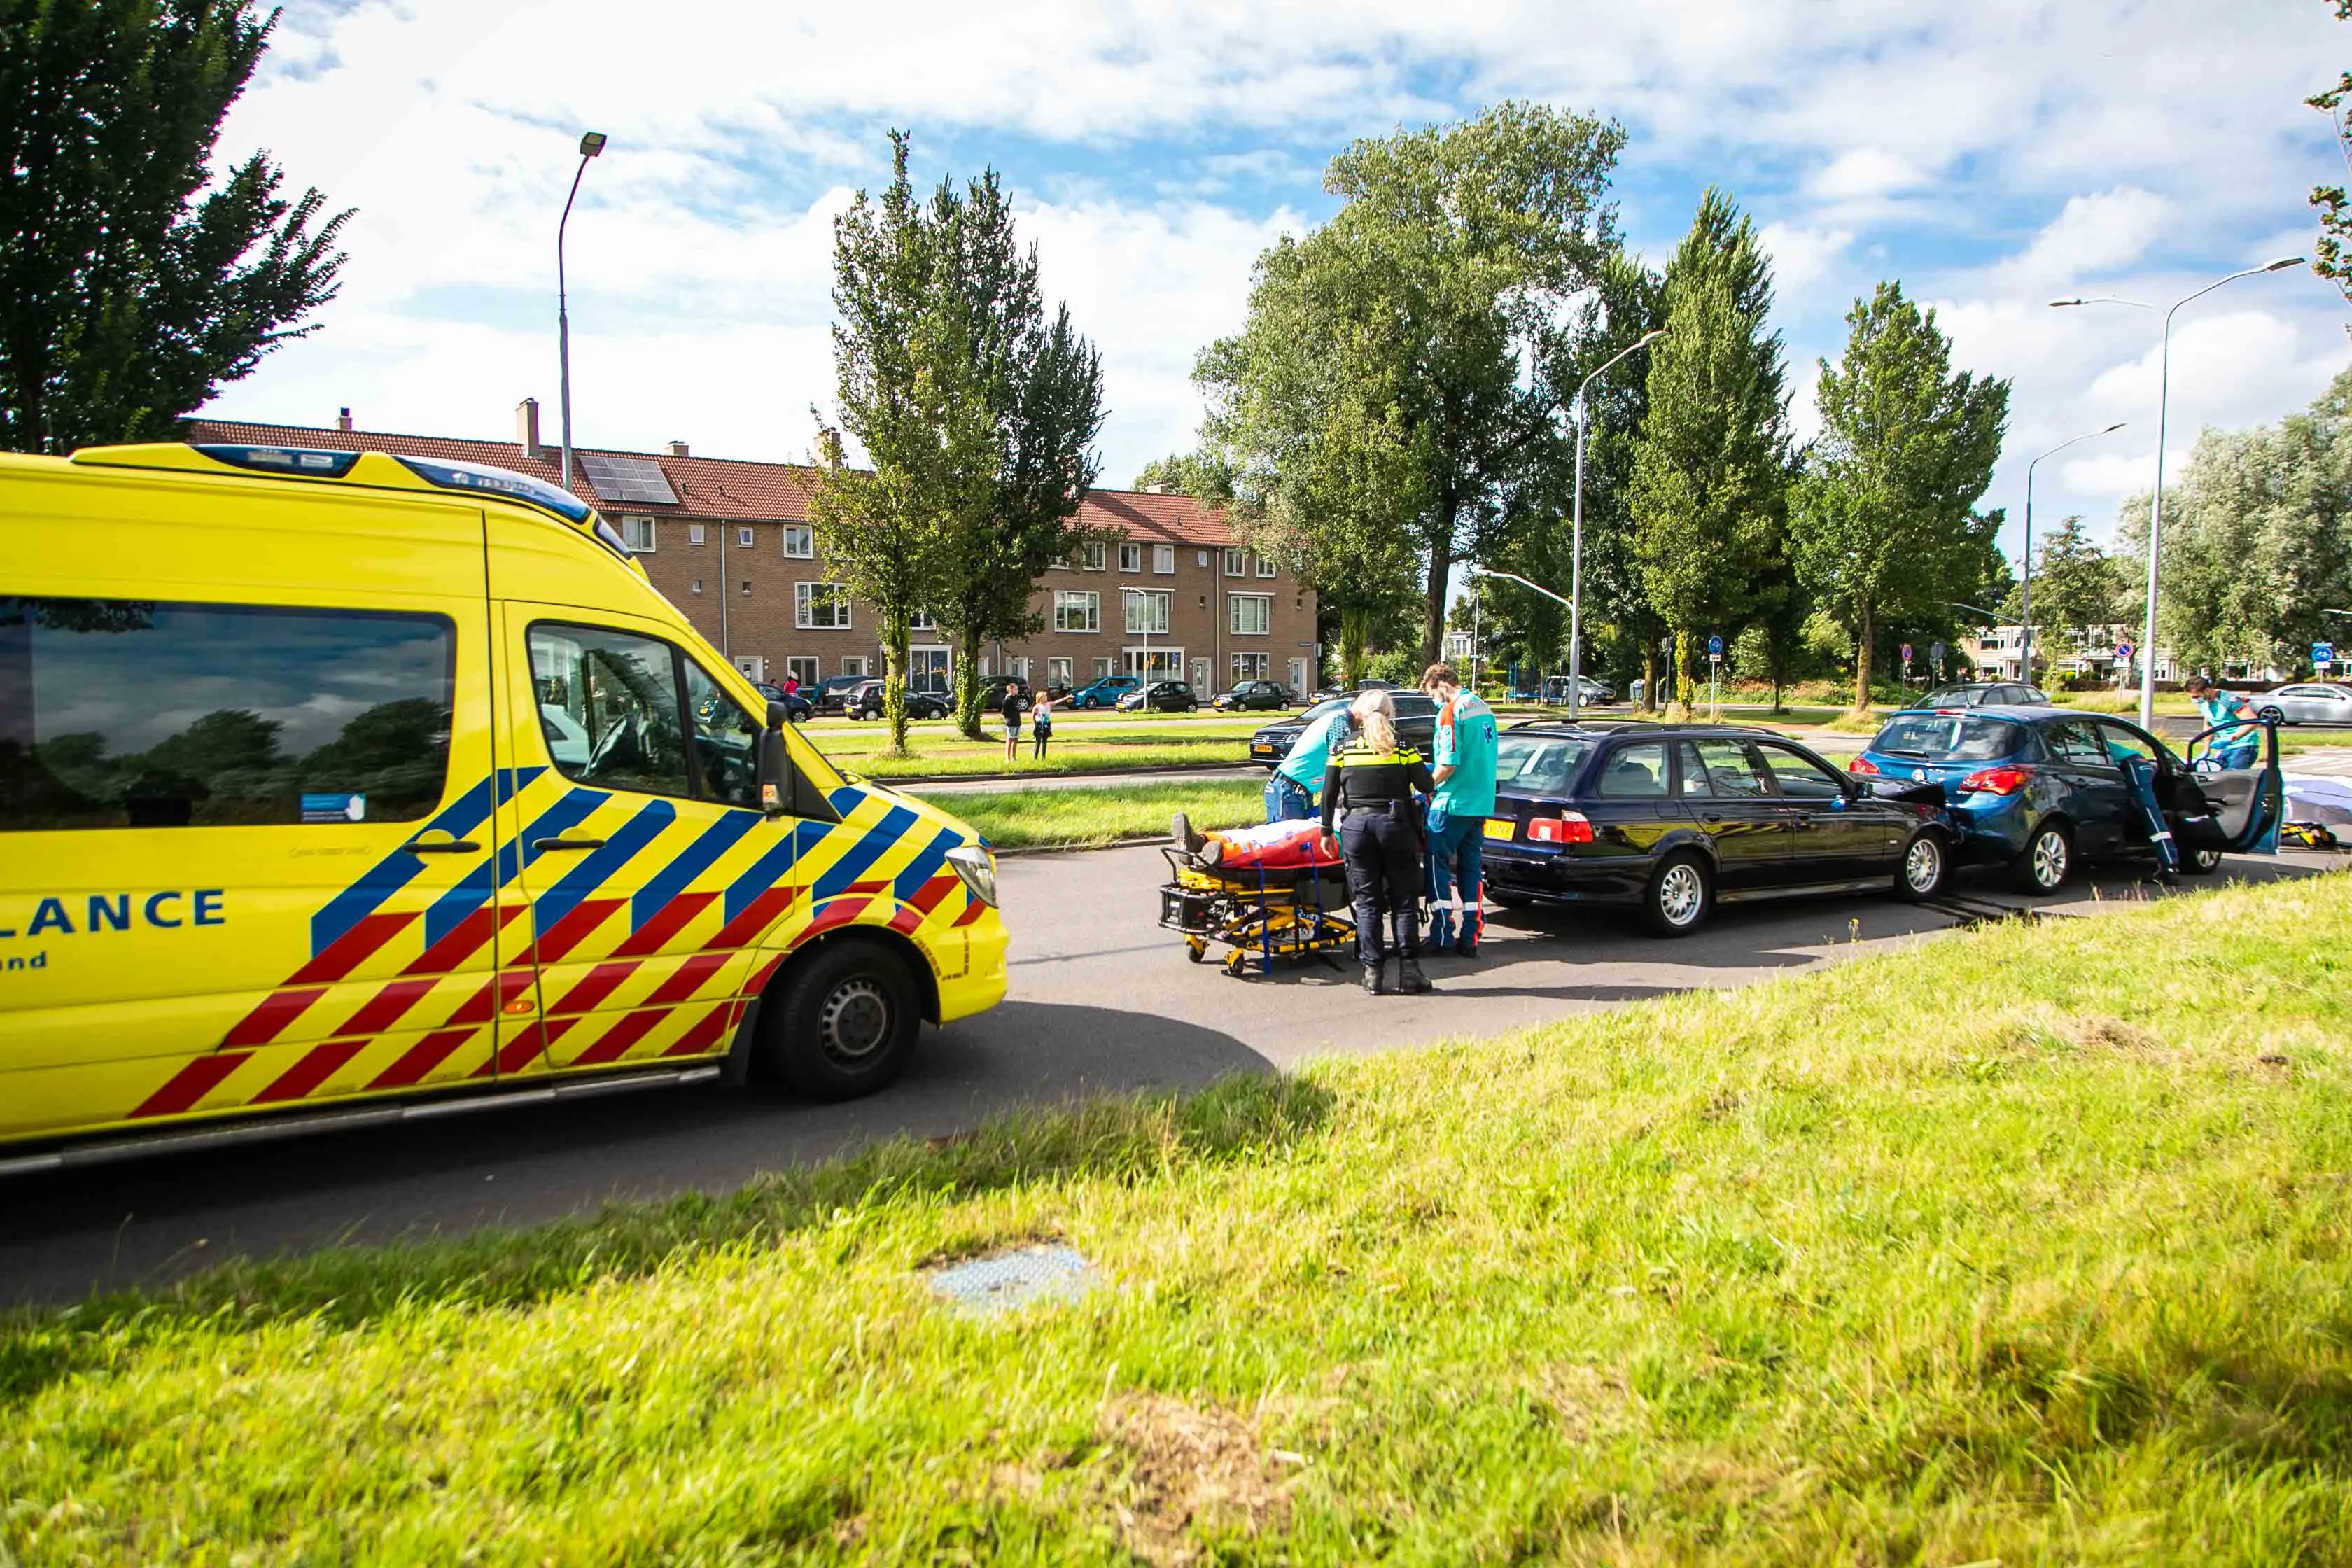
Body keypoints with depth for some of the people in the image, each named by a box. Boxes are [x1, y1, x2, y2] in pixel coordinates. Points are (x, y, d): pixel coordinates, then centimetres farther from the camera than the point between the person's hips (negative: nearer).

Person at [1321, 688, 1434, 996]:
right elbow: (1426, 786, -1)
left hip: (1356, 826, 1)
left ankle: (1373, 973, 5)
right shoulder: (1402, 748, -2)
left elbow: (1329, 794, 2)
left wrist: (1327, 830, 9)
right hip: (1395, 825, -1)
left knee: (1366, 902, 6)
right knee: (1404, 901, 7)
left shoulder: (1343, 750, 2)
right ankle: (1409, 971, 6)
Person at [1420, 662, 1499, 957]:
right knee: (1471, 869, 11)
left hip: (1453, 804, -8)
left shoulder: (1450, 712, -14)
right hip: (1482, 804, 8)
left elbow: (1449, 765, -20)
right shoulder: (1483, 708, 12)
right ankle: (1470, 938, 13)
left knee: (1438, 865, 0)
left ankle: (1442, 935, -2)